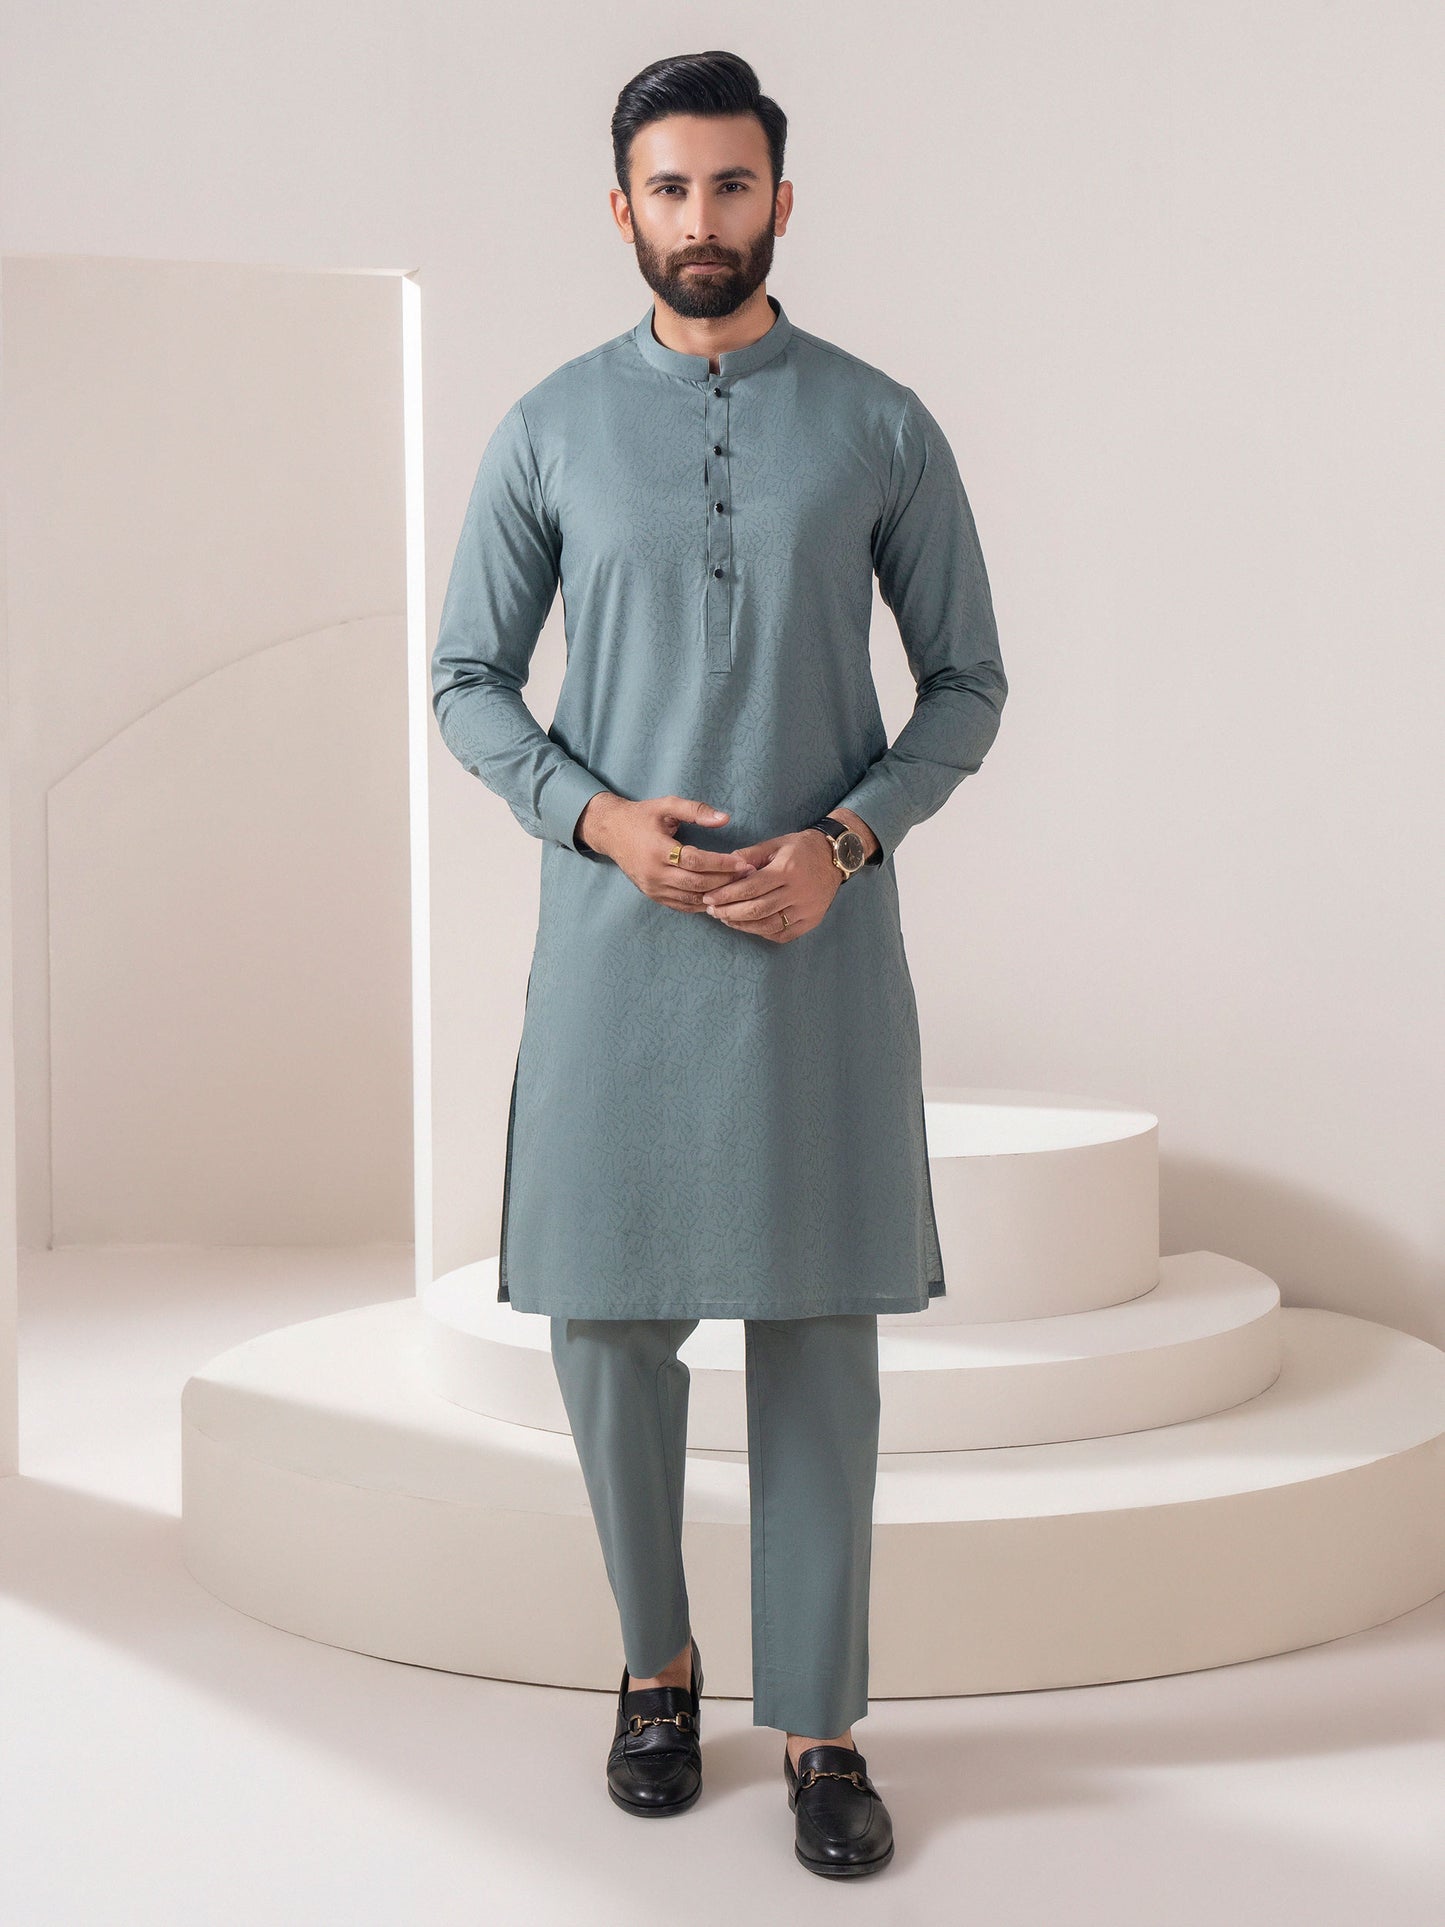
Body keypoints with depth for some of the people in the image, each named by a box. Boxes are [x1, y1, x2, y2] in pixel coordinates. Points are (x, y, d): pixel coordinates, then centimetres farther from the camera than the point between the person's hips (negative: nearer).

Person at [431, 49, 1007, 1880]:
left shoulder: (883, 425, 3)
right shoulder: (551, 426, 5)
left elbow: (967, 682, 7)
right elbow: (468, 681, 7)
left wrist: (846, 842, -10)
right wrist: (599, 820, -11)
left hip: (818, 937, 0)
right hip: (617, 934, 1)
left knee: (818, 1326, 1)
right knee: (610, 1316, 3)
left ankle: (818, 1727, 14)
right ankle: (657, 1659, 28)